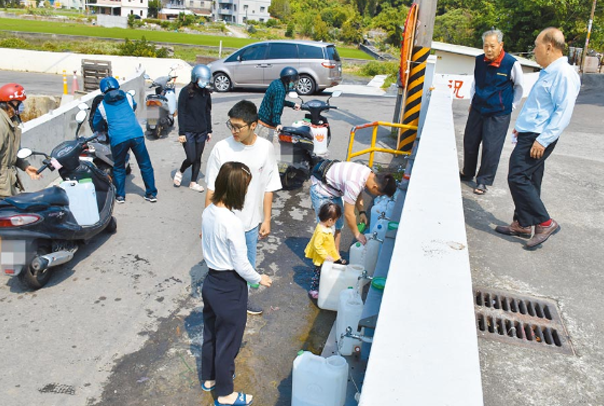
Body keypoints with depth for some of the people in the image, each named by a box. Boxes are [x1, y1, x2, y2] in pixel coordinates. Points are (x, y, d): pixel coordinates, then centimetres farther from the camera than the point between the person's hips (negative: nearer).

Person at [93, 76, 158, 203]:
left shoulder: (102, 106, 14)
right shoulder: (128, 97, 16)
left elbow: (96, 125, 26)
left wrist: (102, 131, 48)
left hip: (117, 139, 0)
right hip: (136, 135, 0)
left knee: (118, 168, 18)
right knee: (145, 165, 10)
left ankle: (120, 195, 22)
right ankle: (151, 193, 13)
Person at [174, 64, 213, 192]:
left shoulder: (205, 92, 6)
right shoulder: (186, 92, -9)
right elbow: (181, 113, -9)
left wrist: (209, 130, 12)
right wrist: (181, 132, -12)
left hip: (201, 131, 5)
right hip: (188, 131, -5)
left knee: (198, 159, 8)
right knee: (191, 159, -5)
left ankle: (193, 182, 21)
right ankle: (180, 172, 24)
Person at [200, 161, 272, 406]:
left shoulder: (208, 212, -4)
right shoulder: (232, 223, -28)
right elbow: (241, 265, -21)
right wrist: (259, 279, -4)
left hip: (211, 282, 8)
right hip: (229, 288, -8)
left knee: (210, 334, 25)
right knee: (228, 341, 11)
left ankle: (208, 378, 47)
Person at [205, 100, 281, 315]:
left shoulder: (266, 149, -9)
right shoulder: (221, 148, -15)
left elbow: (268, 188, -1)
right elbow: (211, 189, -7)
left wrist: (266, 220, 1)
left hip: (252, 222, 3)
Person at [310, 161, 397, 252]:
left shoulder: (369, 174, -12)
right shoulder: (354, 184, -38)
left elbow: (358, 194, 9)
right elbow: (348, 214, -29)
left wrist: (362, 212, -3)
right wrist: (357, 234, -16)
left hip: (334, 189, 9)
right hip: (321, 189, -9)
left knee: (338, 226, 12)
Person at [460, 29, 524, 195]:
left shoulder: (512, 63, -15)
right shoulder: (479, 60, -2)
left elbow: (519, 87, 1)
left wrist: (511, 105, 4)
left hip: (499, 113, -5)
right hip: (478, 109, 5)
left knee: (491, 148, -3)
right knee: (469, 142, 12)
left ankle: (483, 181, 9)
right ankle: (467, 173, 32)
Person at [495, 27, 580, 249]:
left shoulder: (564, 74, -17)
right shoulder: (548, 72, 15)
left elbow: (563, 111, -22)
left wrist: (543, 139, -25)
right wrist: (522, 125, 28)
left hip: (537, 138, -10)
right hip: (529, 134, 10)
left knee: (518, 177, -11)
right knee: (529, 180, 13)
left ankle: (545, 223, -2)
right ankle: (522, 224, 21)